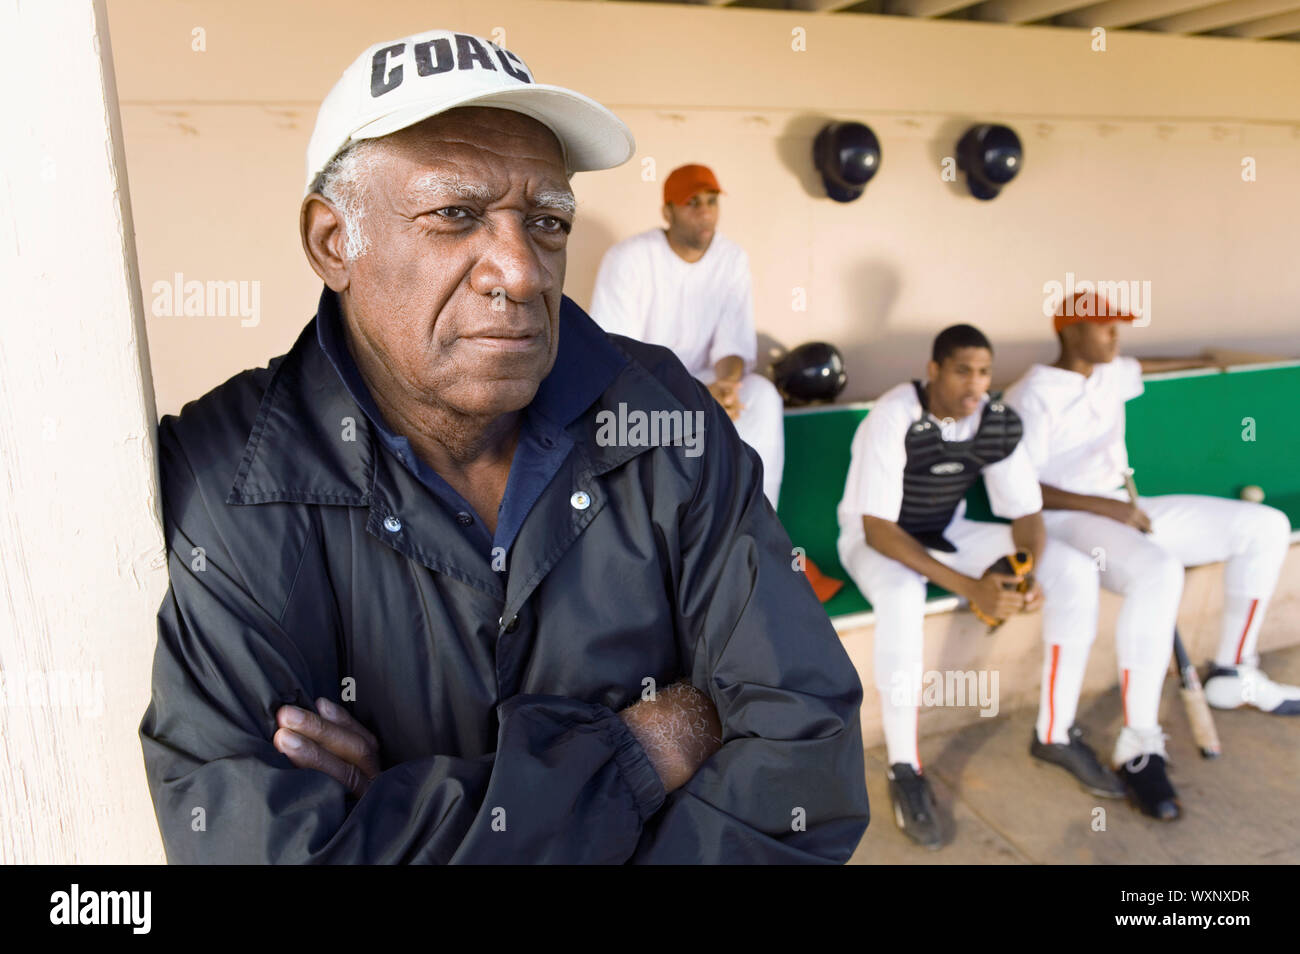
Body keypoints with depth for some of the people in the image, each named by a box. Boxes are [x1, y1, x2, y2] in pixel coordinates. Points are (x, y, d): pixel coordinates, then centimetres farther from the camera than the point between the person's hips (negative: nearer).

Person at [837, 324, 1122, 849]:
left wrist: (1031, 574, -26)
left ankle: (1054, 733, 4)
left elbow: (1026, 511, -4)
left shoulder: (998, 422, -11)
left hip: (948, 533, 6)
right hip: (874, 538, -5)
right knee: (902, 597, -40)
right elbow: (879, 529, -30)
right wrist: (970, 587, -36)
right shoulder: (893, 418, -28)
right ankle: (904, 769, -22)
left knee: (1075, 572, -9)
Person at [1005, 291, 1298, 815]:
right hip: (1065, 519, -9)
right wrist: (1105, 507, -22)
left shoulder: (1113, 375, 14)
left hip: (1124, 511, 9)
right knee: (1159, 572, -39)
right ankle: (1138, 745, -28)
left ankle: (1232, 675, 13)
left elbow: (1142, 367, 40)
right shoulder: (1033, 396, -12)